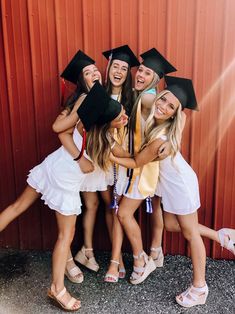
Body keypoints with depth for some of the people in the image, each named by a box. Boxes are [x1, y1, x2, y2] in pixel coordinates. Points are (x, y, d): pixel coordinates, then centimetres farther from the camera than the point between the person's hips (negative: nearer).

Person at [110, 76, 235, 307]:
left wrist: (110, 156, -19)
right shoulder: (154, 121, -12)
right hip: (167, 181, 8)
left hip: (180, 183, -8)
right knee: (170, 224, 17)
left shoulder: (162, 138, -33)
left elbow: (136, 163, -22)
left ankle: (199, 288, 21)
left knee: (190, 233, 5)